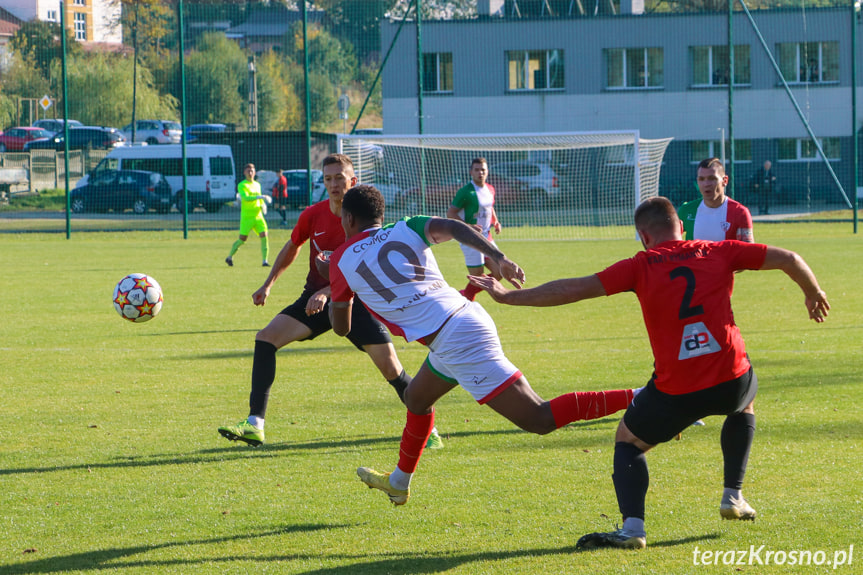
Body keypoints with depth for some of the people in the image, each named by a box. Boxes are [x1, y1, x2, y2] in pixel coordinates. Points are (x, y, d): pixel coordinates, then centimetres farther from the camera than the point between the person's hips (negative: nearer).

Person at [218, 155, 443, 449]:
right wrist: (268, 284, 9)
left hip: (355, 301, -3)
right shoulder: (313, 215, -4)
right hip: (315, 297, 3)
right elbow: (291, 249, 16)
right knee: (266, 338, -16)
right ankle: (255, 425, -18)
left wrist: (326, 293, -36)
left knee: (390, 367, -11)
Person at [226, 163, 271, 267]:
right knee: (242, 239, -1)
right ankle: (229, 257, 19)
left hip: (258, 215, 5)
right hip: (246, 216, -5)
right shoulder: (242, 185, -5)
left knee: (264, 236, -11)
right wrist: (260, 197, -29)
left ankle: (265, 260, -10)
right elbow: (245, 198, -21)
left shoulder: (257, 185, 15)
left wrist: (263, 205, 6)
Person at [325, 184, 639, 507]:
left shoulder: (341, 262, 6)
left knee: (539, 420, -12)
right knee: (416, 398, 31)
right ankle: (398, 483, 48)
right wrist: (498, 258, -15)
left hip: (456, 343, -8)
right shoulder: (406, 229, 16)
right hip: (466, 317, 8)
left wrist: (329, 279, 35)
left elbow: (341, 327, 19)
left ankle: (637, 399, -26)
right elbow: (454, 227, -5)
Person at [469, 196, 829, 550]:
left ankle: (632, 527, -4)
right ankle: (733, 496, 31)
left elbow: (575, 289, -2)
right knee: (744, 405, 39)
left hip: (676, 394, -3)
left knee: (628, 440, 20)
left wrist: (509, 296, 6)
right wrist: (813, 292, 32)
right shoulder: (719, 253, 7)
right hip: (731, 381, 3)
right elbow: (787, 259, 11)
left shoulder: (641, 267, 1)